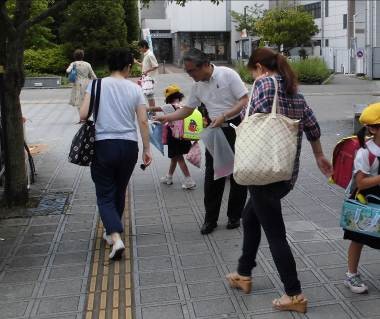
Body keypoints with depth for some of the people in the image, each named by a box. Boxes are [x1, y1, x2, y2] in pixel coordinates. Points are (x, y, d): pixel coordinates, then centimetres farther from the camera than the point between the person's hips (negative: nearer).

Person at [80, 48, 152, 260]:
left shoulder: (96, 84, -1)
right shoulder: (135, 89, 3)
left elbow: (83, 115, -8)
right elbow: (143, 121, -1)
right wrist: (147, 149, 5)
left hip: (103, 145, -2)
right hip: (129, 146, 2)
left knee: (105, 195, 3)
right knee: (119, 192, 20)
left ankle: (116, 238, -15)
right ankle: (112, 232, 36)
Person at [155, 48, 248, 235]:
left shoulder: (227, 74, -13)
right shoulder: (198, 86, 5)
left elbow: (245, 100, -15)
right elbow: (188, 109, 15)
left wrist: (224, 116, -24)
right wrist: (167, 118, 2)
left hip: (236, 127, -5)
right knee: (212, 176, 3)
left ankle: (234, 217, 20)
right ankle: (210, 219, 13)